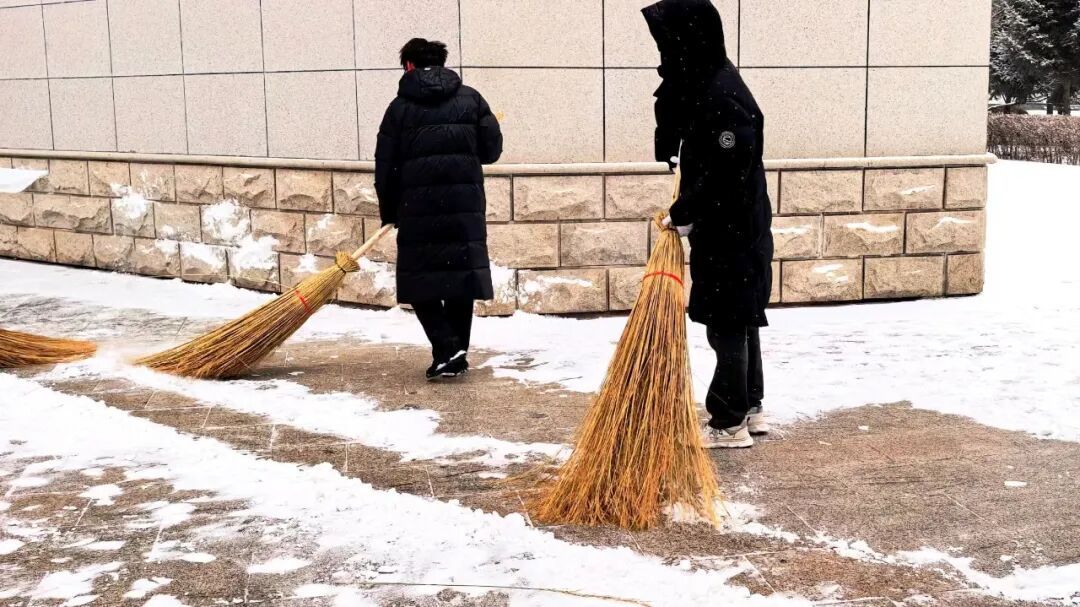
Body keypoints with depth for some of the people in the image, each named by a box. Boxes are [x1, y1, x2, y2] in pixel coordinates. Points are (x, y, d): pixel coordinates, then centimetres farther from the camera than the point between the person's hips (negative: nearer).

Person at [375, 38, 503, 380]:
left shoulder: (400, 107, 3)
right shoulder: (470, 99, 8)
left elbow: (385, 166, 2)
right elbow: (492, 149, 6)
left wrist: (389, 213, 13)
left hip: (418, 205, -2)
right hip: (466, 204, 2)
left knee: (421, 281, 5)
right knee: (462, 273, 10)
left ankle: (447, 349, -9)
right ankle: (458, 354, 14)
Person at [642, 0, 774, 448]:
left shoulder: (723, 97, -23)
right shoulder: (703, 83, 9)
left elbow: (723, 176, -25)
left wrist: (682, 213, -17)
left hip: (731, 233, -10)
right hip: (727, 229, 10)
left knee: (727, 327, -3)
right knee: (740, 323, 17)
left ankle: (729, 424, 6)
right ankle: (749, 409, 28)